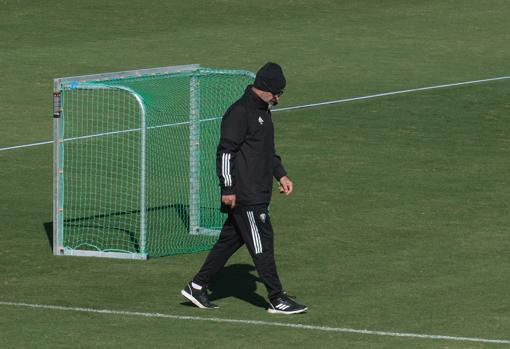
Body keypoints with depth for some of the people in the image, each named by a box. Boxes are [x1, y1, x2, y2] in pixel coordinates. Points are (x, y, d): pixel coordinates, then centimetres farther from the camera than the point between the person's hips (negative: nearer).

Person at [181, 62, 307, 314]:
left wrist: (281, 175, 21)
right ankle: (277, 299, -4)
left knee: (230, 241, 13)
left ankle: (197, 287, 20)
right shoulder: (239, 112, -14)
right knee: (261, 243, -7)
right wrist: (228, 188, -19)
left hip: (258, 193, 10)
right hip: (244, 194, -10)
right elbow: (225, 152, -17)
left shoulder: (262, 111, 17)